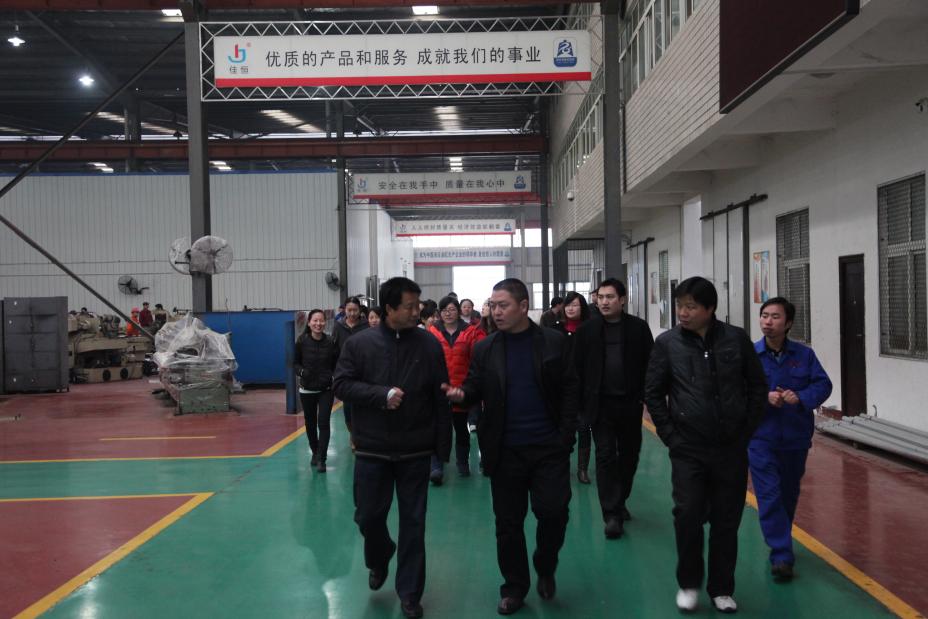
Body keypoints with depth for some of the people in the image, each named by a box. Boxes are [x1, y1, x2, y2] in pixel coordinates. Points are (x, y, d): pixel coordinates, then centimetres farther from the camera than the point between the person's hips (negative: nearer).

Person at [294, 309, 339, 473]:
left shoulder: (330, 342, -9)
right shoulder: (302, 341, -7)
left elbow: (336, 364, 3)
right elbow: (295, 363, 2)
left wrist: (333, 375, -14)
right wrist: (302, 372, -17)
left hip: (326, 389, -1)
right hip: (307, 389, 2)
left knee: (323, 423, -9)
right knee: (310, 424, 13)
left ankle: (321, 459, -1)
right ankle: (315, 453, 35)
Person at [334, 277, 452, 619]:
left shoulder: (429, 344, -3)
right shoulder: (359, 343, -3)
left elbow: (440, 398, -1)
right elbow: (342, 385, -6)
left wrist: (443, 446, -2)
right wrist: (382, 395, -19)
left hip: (416, 451, 0)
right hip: (372, 449, 1)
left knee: (413, 522, 6)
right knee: (368, 516, 11)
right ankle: (379, 560, 43)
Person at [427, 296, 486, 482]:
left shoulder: (470, 332, 1)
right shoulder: (432, 332, 1)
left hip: (461, 390, 1)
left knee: (461, 428, 16)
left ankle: (463, 463, 31)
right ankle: (436, 467, -1)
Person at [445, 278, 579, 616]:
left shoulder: (554, 341, -2)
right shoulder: (485, 348, 2)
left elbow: (570, 389, -1)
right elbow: (475, 388, 4)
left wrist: (566, 435, -8)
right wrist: (461, 394, -19)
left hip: (549, 446, -1)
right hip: (505, 450, 2)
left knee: (553, 512, -1)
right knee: (508, 521, 9)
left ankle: (545, 569, 29)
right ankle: (514, 588, 26)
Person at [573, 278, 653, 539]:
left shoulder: (638, 327, 0)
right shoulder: (587, 329, -1)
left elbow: (650, 364, 3)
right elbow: (577, 367, 1)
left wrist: (645, 395, -4)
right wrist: (582, 400, -4)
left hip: (630, 403, 2)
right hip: (601, 403, -1)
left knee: (629, 454, 13)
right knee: (605, 456, -3)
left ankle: (619, 502, 33)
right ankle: (612, 514, 1)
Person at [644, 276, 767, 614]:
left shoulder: (737, 339, -3)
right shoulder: (667, 342, -5)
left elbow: (758, 387, 6)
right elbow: (652, 392, 1)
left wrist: (746, 431, 2)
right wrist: (670, 435, -3)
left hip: (732, 448, 1)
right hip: (688, 449, -1)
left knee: (727, 521, 8)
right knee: (688, 515, -4)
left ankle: (721, 589, 25)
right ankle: (688, 583, 19)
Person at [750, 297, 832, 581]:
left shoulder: (804, 354, 1)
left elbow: (823, 384, -2)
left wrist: (801, 397, -20)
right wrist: (764, 398, -23)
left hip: (796, 438, 3)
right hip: (760, 438, -3)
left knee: (789, 494, 16)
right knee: (769, 496, -8)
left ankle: (779, 544, 36)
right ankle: (782, 555, -3)